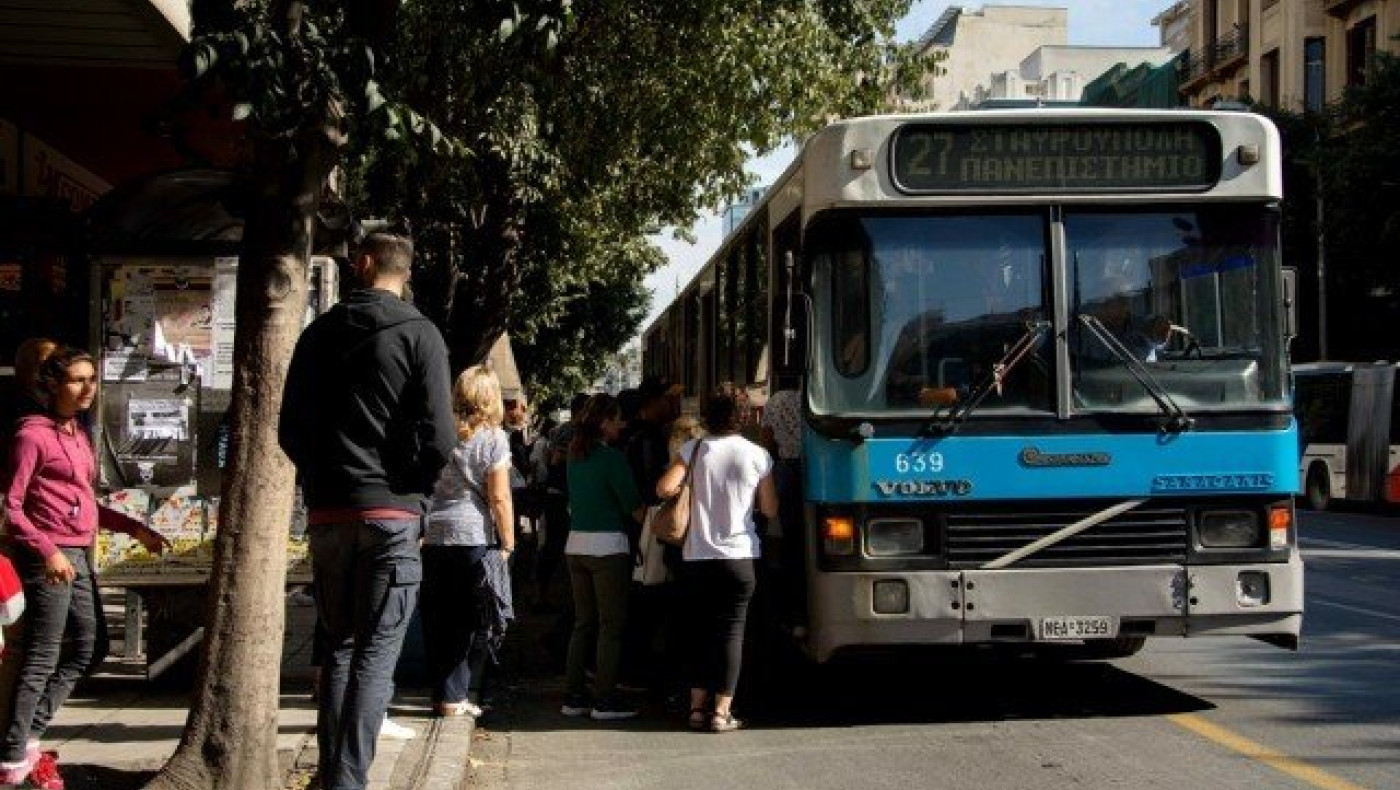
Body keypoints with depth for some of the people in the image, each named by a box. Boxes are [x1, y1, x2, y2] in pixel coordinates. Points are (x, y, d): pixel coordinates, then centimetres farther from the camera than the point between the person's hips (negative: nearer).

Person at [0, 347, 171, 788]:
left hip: (79, 556, 9)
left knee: (91, 647, 14)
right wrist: (48, 552, -21)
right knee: (42, 657, -4)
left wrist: (135, 529, 15)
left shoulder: (78, 435, 16)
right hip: (47, 557, -9)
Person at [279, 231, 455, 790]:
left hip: (327, 513, 4)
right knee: (376, 653, -2)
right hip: (391, 512, -4)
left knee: (339, 646, 14)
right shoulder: (418, 334, -3)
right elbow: (438, 436, -10)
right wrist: (414, 490, 5)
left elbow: (290, 430, 9)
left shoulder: (319, 333, 9)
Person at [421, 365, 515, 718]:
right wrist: (507, 545, -2)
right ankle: (454, 696, 5)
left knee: (438, 620, 9)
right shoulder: (493, 437, -4)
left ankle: (444, 695, 13)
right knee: (467, 621, 5)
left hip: (434, 535, 4)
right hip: (474, 536, -3)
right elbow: (499, 498, -8)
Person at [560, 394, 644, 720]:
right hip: (608, 546, -7)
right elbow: (634, 506, -13)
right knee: (611, 625, -1)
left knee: (583, 622, 13)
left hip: (576, 544, 7)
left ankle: (574, 696, 13)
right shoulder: (612, 457, -13)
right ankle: (605, 700, -2)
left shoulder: (575, 457, 9)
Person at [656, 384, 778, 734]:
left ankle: (698, 706, 13)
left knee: (699, 631, 12)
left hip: (696, 557, 2)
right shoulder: (757, 455, -2)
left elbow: (664, 488, -12)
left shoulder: (694, 450, -1)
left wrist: (689, 487, 9)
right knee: (731, 632, 2)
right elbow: (770, 509, 2)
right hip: (738, 557, -2)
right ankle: (722, 711, -3)